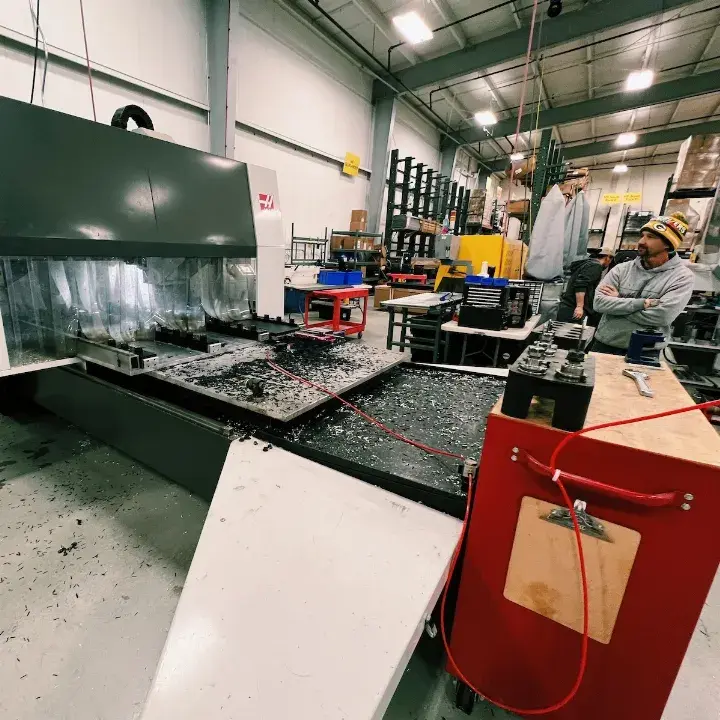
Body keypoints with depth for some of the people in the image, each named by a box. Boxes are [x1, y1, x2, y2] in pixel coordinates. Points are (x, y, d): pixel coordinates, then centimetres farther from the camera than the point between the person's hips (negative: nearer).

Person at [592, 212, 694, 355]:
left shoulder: (683, 277, -7)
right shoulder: (622, 269, 1)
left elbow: (661, 316, -21)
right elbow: (599, 302, -13)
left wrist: (618, 301, -14)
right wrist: (641, 303, -21)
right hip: (604, 345, 3)